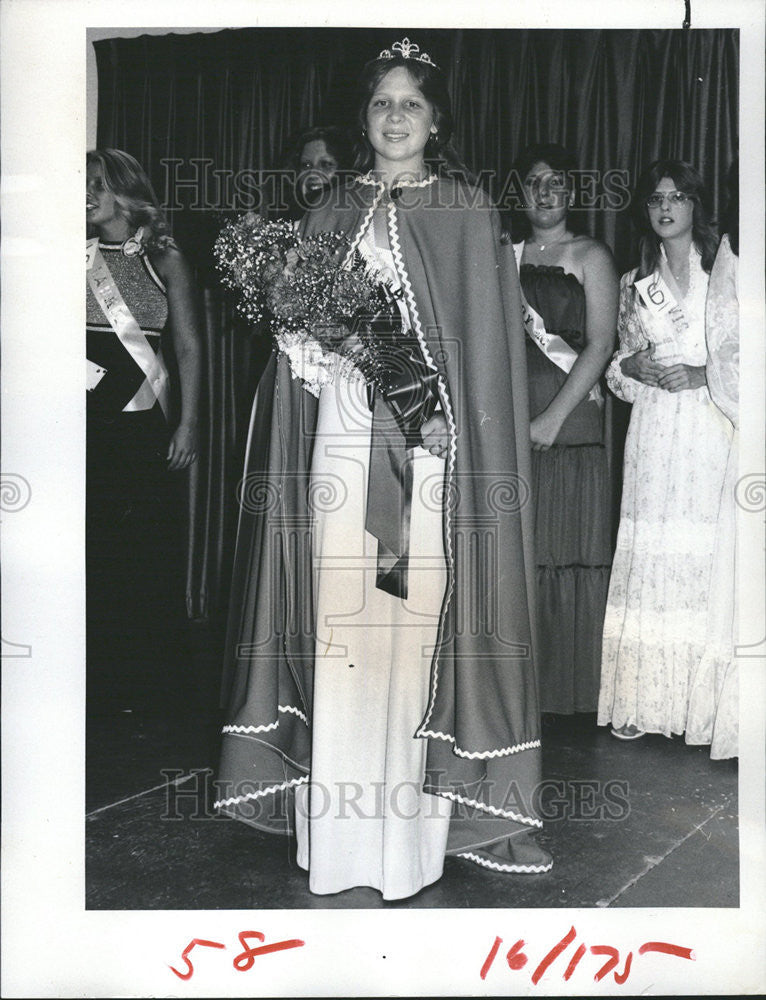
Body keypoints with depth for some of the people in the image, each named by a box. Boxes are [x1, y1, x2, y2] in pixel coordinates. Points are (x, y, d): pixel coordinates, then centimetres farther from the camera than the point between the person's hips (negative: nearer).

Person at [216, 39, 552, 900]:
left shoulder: (468, 216, 7)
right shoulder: (331, 218, 15)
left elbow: (488, 341, 1)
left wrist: (444, 412, -10)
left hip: (433, 438, -2)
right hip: (342, 436, 3)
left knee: (418, 618, -4)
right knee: (339, 620, 0)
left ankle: (412, 828, 8)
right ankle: (340, 827, 12)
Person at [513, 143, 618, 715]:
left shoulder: (590, 257, 5)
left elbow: (600, 345, -4)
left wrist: (553, 417, -13)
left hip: (570, 421, -4)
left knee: (568, 551, -4)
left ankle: (570, 686, 7)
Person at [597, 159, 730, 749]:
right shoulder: (635, 285, 16)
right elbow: (618, 369, 18)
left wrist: (701, 374, -12)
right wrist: (635, 367, -3)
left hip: (712, 433, -3)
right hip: (654, 435, 3)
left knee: (705, 559, -7)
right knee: (649, 558, -1)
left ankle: (703, 703, 3)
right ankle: (643, 702, 5)